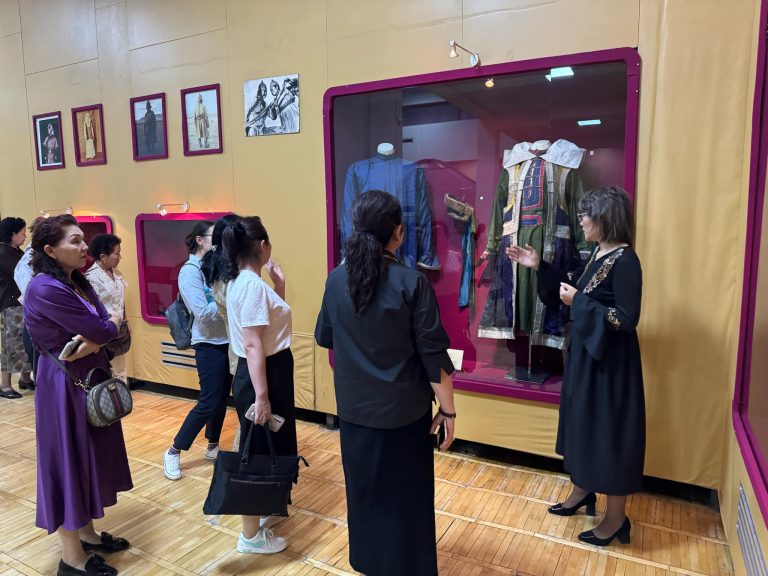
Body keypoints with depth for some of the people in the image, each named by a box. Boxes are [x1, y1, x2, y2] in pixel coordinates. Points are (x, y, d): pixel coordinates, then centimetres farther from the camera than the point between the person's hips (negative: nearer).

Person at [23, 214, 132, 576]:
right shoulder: (45, 289, -21)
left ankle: (87, 534, 35)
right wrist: (111, 322, -2)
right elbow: (103, 331, -23)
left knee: (88, 457, 18)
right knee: (68, 462, 3)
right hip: (64, 388, -9)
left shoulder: (77, 282, 7)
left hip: (89, 381, 9)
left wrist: (89, 342, -20)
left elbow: (105, 333, 1)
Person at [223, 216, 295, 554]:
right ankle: (251, 535, 18)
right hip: (263, 374, -10)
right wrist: (261, 396, -25)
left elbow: (272, 322, 18)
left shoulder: (243, 280, 9)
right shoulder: (253, 284, -21)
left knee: (270, 448, 23)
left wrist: (279, 286, 11)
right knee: (259, 452, 2)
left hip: (271, 371, 10)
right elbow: (253, 346, -25)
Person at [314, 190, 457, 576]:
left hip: (354, 407, 4)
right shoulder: (412, 282, -18)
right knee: (406, 494, 13)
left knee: (364, 488, 22)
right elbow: (433, 354, -15)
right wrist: (447, 408, -5)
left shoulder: (336, 279, -5)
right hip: (404, 409, -4)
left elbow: (324, 338, 9)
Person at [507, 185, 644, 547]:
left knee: (609, 430, 3)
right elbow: (575, 289, 13)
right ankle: (581, 490, 40)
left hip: (610, 360, -9)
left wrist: (578, 303, -20)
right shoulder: (598, 254, 6)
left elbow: (627, 319, -24)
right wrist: (539, 267, 8)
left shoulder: (625, 261, -21)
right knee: (582, 421, 20)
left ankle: (616, 518, 21)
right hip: (585, 352, 9)